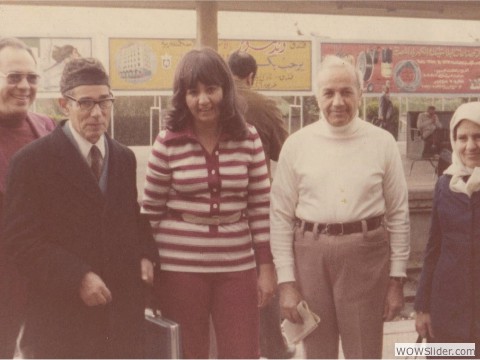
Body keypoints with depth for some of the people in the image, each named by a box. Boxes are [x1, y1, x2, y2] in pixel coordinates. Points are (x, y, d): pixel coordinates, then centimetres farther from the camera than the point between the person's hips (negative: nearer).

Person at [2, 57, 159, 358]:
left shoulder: (124, 158, 10)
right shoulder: (33, 161, -8)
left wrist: (146, 255, 0)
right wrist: (78, 278, -20)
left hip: (124, 311, 5)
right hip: (62, 316, -5)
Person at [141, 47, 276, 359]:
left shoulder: (248, 138, 1)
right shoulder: (168, 142, -4)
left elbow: (260, 206, 5)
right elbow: (151, 209, 3)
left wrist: (266, 266, 4)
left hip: (237, 266, 1)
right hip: (180, 266, -1)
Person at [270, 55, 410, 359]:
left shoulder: (382, 142, 0)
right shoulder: (297, 144, 1)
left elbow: (398, 214, 3)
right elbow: (281, 216, 1)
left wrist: (397, 279, 2)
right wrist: (286, 281, -2)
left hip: (366, 256, -1)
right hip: (310, 256, 1)